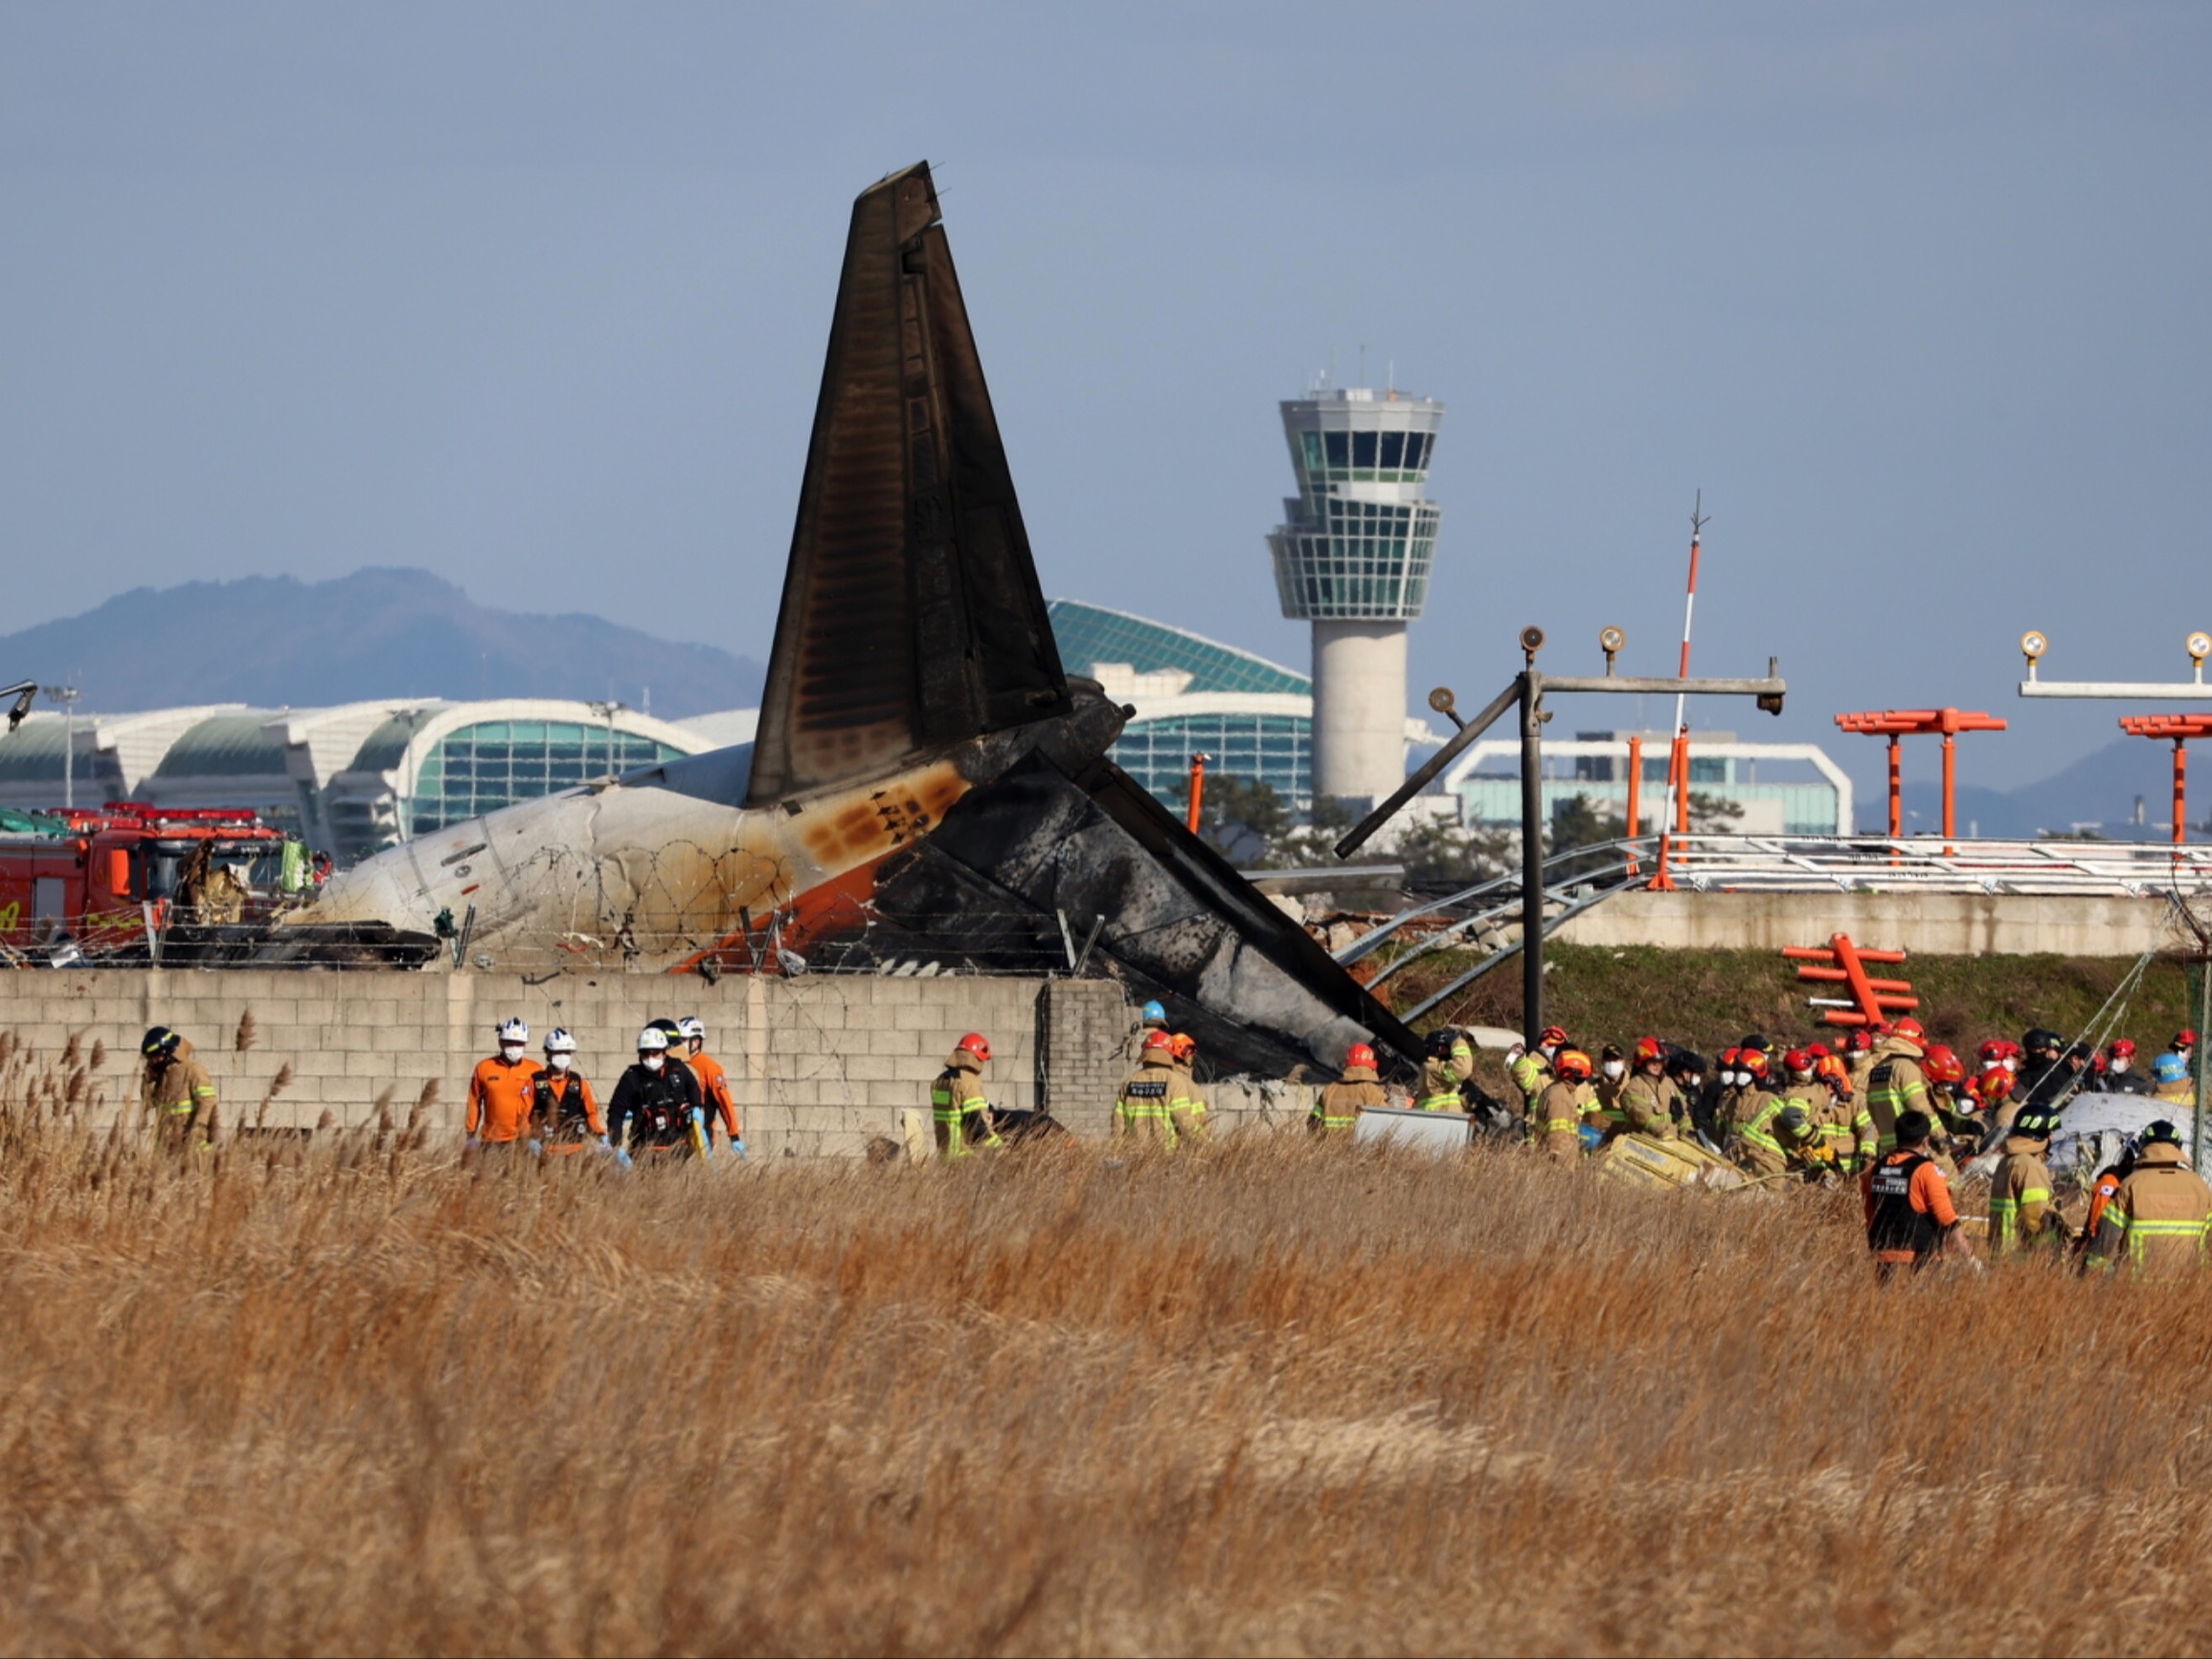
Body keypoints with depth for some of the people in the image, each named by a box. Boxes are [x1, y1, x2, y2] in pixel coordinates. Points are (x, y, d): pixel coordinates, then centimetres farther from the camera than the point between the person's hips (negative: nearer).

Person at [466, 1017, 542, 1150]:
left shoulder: (535, 1071, 3)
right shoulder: (483, 1068, 6)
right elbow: (474, 1104, 11)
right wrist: (471, 1136, 8)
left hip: (524, 1141, -1)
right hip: (492, 1143, 1)